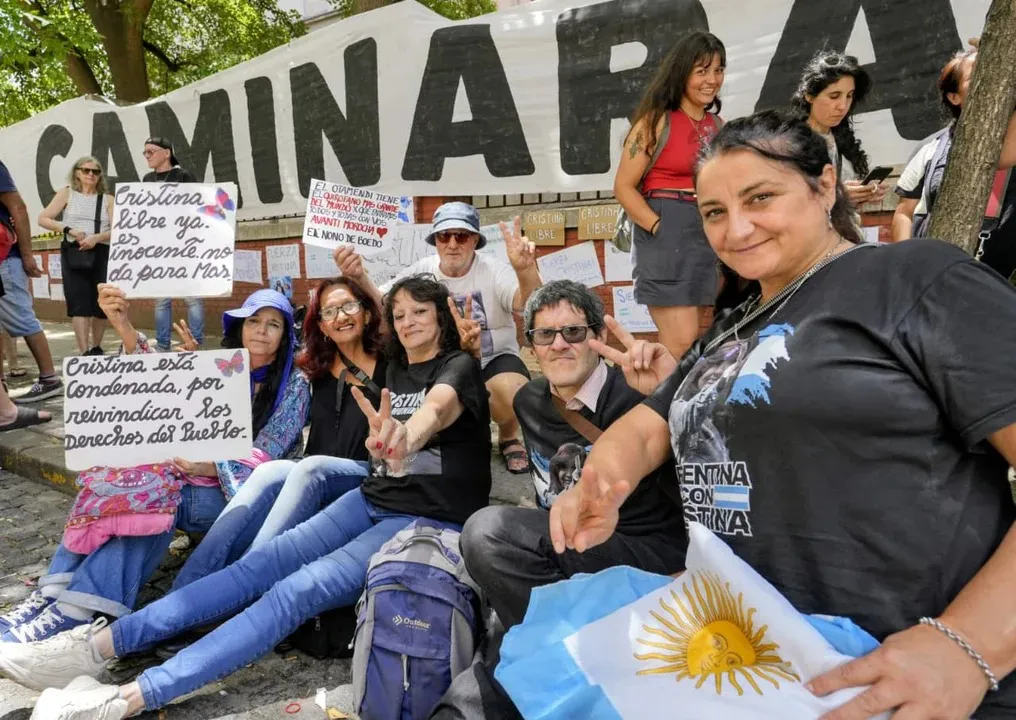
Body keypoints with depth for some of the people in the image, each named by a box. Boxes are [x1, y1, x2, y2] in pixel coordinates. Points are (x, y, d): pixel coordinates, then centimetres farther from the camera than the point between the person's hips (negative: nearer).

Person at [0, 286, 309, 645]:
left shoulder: (294, 385, 0)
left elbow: (263, 457, -8)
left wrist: (209, 466, -25)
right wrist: (122, 325, -22)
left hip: (242, 491, -4)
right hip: (198, 473, 4)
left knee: (154, 493, -31)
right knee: (136, 480, -26)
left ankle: (73, 610, -34)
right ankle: (53, 592, -29)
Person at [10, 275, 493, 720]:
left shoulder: (459, 368, -6)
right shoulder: (394, 370, 18)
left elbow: (436, 409, -30)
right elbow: (382, 436, 9)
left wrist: (403, 439, -52)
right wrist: (386, 442, -15)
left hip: (429, 521, -6)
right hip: (371, 500, 7)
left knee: (299, 589, -25)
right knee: (260, 564, -11)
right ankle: (100, 644, -13)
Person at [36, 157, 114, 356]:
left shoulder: (107, 199, 10)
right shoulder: (67, 193, 9)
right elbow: (43, 219, 3)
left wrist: (97, 237, -18)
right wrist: (69, 230, -11)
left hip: (102, 254, 1)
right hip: (73, 253, -1)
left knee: (102, 303, 5)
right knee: (79, 303, -8)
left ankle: (96, 348, 24)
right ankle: (84, 352, -12)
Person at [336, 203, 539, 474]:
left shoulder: (494, 272, -12)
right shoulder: (422, 271, -2)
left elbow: (531, 305, -30)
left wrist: (525, 269, -53)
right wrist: (359, 277, -35)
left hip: (495, 360, -3)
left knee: (512, 392, -35)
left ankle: (509, 439, 3)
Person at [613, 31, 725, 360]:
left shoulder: (717, 125, 13)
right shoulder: (657, 121, -5)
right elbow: (624, 187, -10)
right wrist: (659, 228, -17)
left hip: (708, 234, 7)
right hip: (666, 235, -7)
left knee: (692, 343, 12)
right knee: (682, 344, -11)